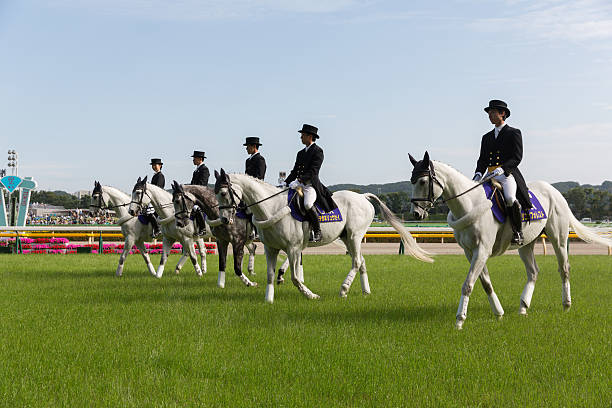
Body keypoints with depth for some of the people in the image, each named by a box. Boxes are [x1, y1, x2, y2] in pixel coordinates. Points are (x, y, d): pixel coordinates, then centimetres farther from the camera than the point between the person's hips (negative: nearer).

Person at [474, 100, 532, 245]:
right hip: (490, 176, 6)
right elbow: (482, 160, 20)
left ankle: (518, 231, -18)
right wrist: (479, 173, -1)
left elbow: (517, 158, -5)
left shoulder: (514, 133, 5)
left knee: (510, 198, -33)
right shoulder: (487, 137, 23)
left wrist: (502, 169, -21)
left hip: (508, 174, -6)